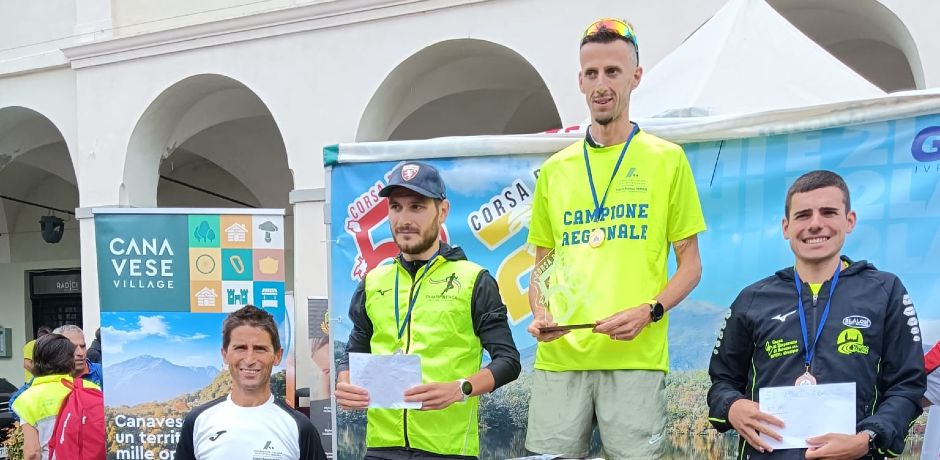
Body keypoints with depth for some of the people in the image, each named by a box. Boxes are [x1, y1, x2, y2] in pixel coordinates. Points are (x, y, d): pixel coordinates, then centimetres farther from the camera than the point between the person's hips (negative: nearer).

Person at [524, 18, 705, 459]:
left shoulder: (667, 159, 4)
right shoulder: (554, 170, 12)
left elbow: (689, 264, 5)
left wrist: (649, 312, -12)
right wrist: (540, 315, -2)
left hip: (636, 358, -2)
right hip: (559, 357, 3)